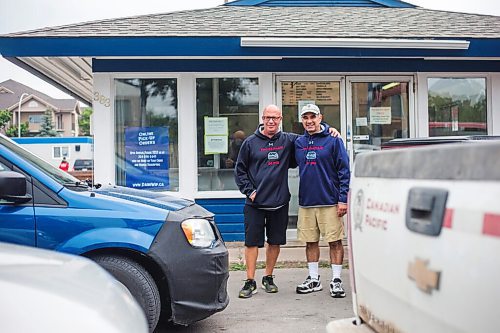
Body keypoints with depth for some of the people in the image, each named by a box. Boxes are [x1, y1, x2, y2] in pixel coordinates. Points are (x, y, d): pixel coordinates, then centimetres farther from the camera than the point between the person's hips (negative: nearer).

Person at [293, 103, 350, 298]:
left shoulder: (333, 140, -3)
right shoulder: (298, 143, 11)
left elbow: (344, 170, -6)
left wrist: (343, 199, -12)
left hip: (330, 201, -4)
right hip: (306, 202, 5)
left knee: (335, 241, 0)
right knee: (311, 242, 11)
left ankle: (336, 280, 11)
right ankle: (313, 279, 22)